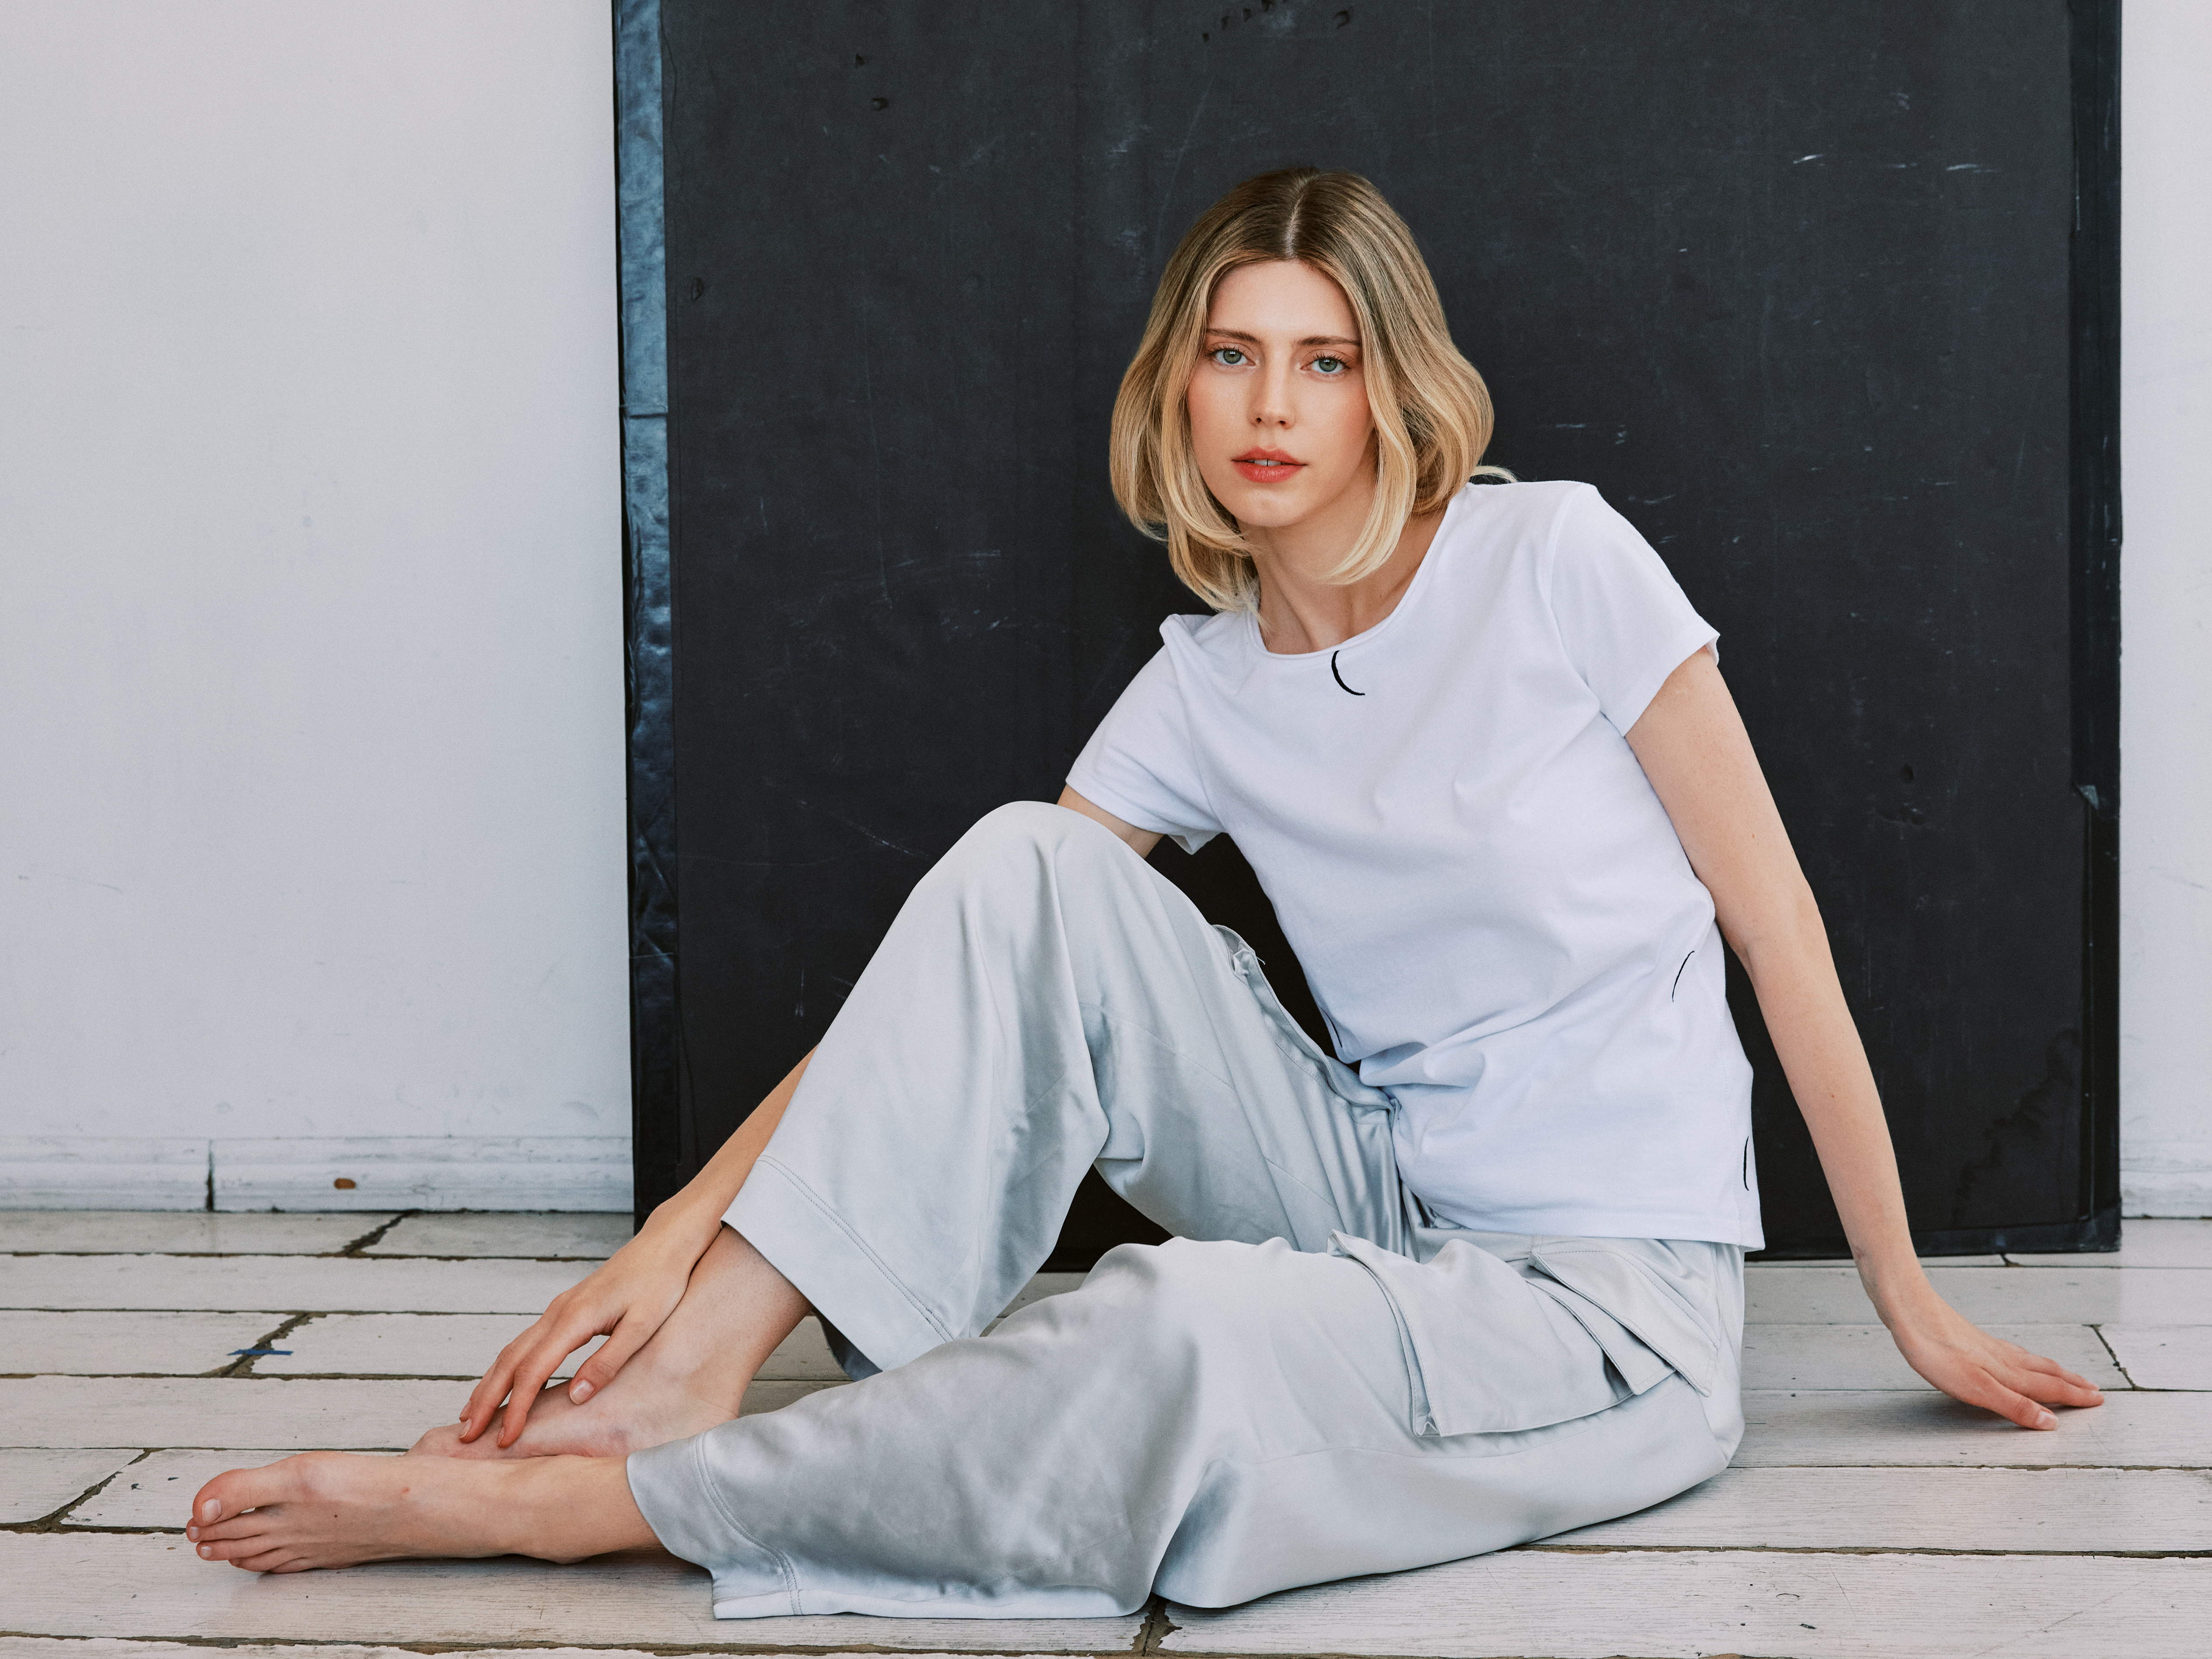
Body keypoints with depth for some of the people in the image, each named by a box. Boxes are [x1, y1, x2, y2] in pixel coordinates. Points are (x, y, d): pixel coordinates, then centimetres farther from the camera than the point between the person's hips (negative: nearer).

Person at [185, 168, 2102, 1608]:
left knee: (1184, 1334, -36)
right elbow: (982, 969, 1)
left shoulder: (1558, 566, -9)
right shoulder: (1205, 693, 5)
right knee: (1023, 865, -14)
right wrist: (686, 1227, -10)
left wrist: (1907, 1294, 3)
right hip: (1383, 1208, 5)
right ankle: (696, 1368, -20)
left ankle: (555, 1505, -25)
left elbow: (1778, 930, -3)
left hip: (1620, 1309, -5)